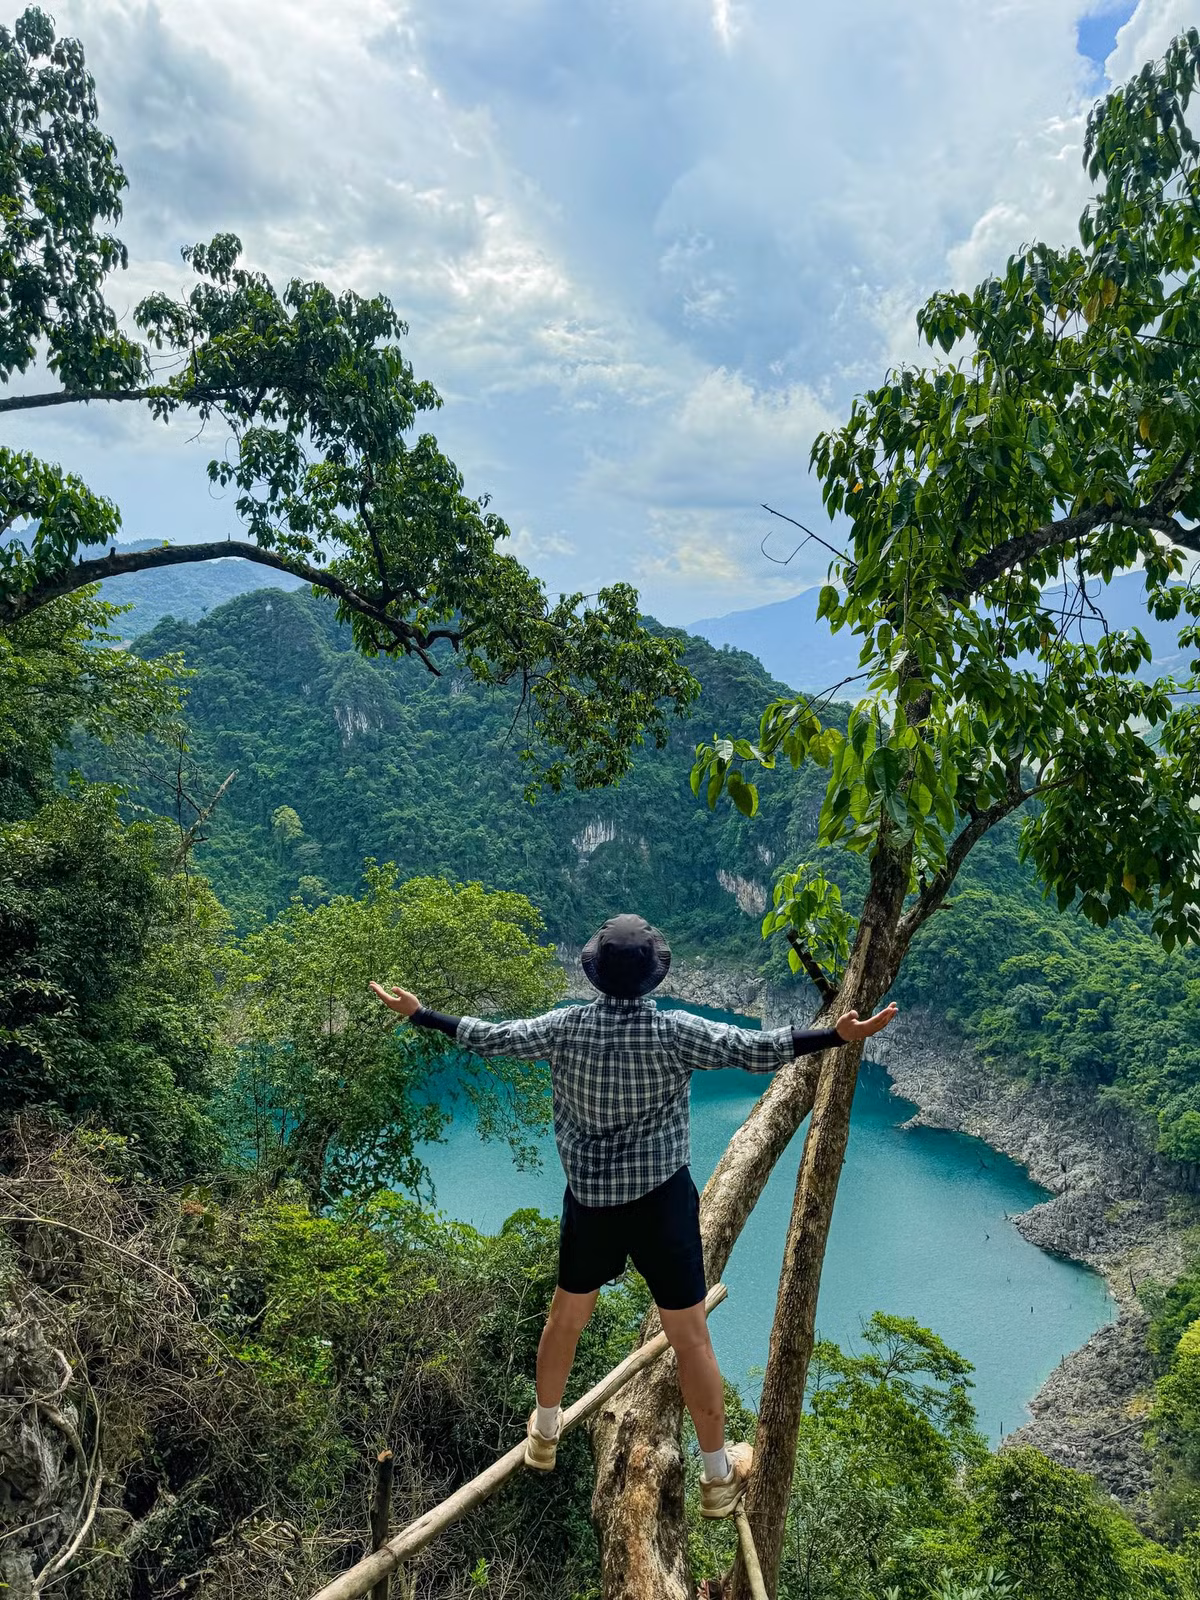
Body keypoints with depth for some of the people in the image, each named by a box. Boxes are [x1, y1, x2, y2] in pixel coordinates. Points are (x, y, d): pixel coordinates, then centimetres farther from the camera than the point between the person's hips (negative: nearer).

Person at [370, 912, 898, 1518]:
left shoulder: (564, 1027, -11)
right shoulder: (674, 1032, -20)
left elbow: (488, 1038, -3)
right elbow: (756, 1050, -23)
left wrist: (418, 1014, 9)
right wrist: (840, 1035, -21)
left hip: (589, 1198, 3)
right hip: (661, 1199, -3)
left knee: (565, 1315, 25)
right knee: (690, 1336, 11)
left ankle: (544, 1433, 46)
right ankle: (719, 1477, 25)